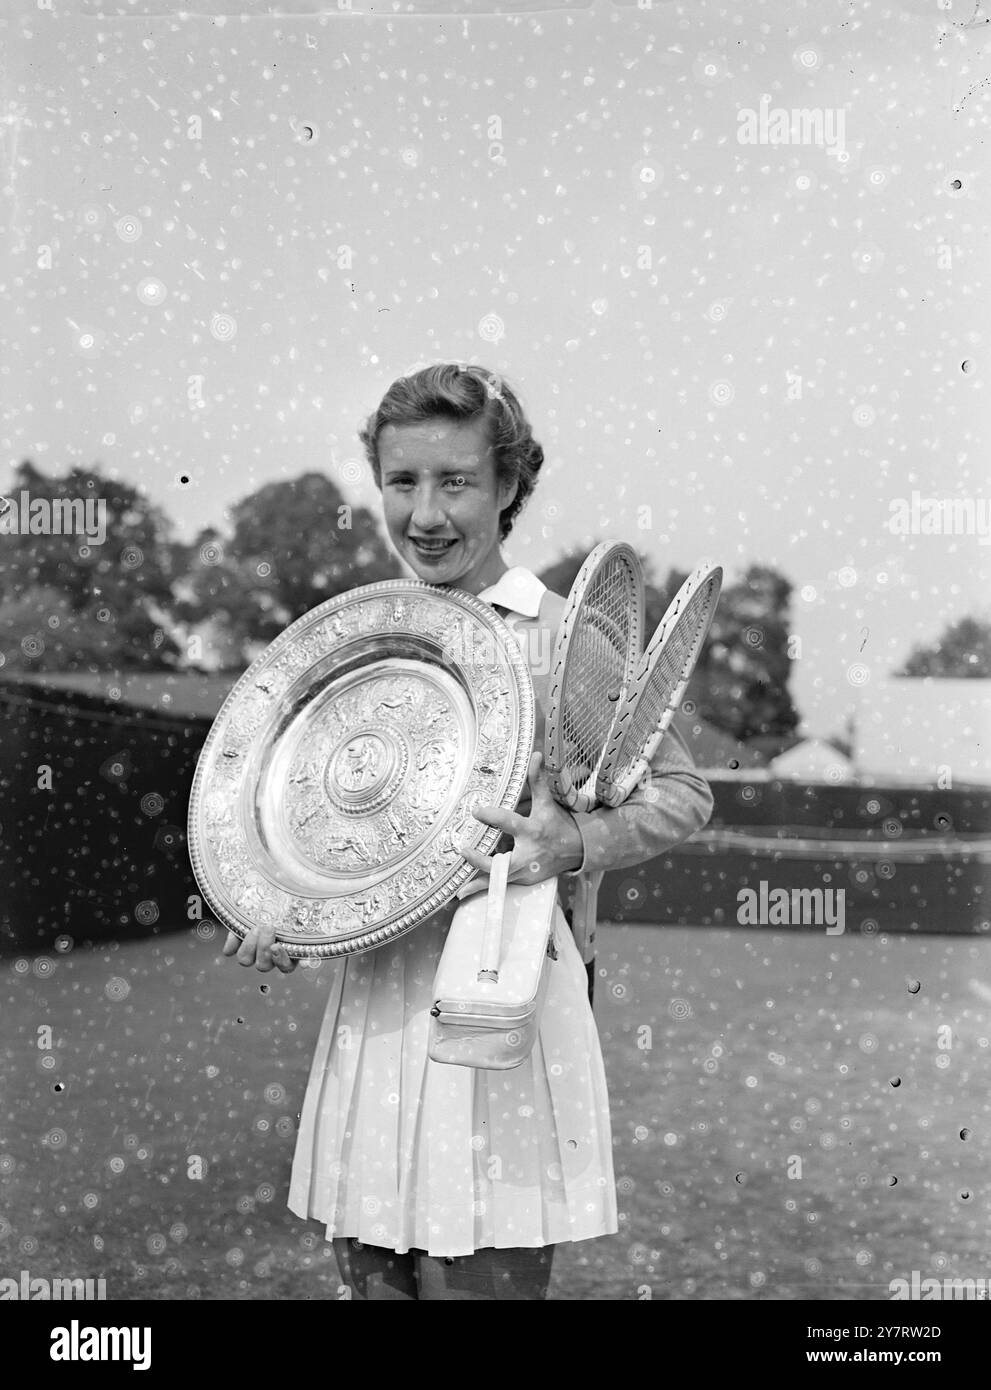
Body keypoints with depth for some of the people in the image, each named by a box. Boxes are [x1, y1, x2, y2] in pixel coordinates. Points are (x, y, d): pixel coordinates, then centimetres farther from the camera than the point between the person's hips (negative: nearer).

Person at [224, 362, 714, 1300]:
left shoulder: (562, 635, -6)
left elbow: (682, 793, -4)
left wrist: (572, 846, -21)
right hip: (370, 1001, 5)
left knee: (483, 1276, -1)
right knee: (372, 1273, 12)